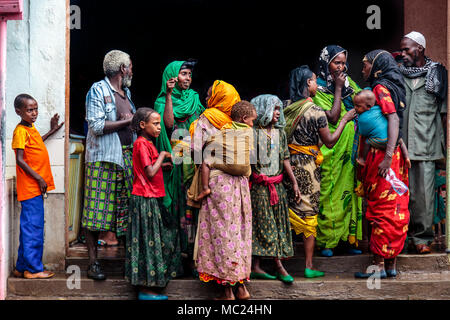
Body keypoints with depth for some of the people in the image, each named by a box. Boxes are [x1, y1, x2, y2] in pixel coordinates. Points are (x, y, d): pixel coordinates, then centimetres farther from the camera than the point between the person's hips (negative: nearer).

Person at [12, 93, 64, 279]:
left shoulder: (32, 128, 14)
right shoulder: (20, 131, -12)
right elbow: (20, 160, -17)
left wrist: (52, 131, 35)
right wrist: (38, 178, -18)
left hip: (37, 187, 9)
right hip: (30, 187, -9)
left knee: (29, 227, 12)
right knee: (33, 228, -5)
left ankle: (22, 267, 19)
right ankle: (33, 269, 1)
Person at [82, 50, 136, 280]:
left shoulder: (126, 92, 19)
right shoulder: (98, 90, -4)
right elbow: (96, 126, -14)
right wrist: (126, 121, -10)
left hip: (127, 156, 7)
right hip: (103, 158, -7)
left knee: (128, 208, 6)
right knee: (97, 209, -6)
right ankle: (93, 263, -2)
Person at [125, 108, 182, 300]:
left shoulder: (147, 143, 16)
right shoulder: (141, 143, -14)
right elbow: (150, 173, -20)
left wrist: (163, 164, 7)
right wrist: (162, 155, -9)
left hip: (152, 199, 10)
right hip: (145, 199, -10)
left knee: (157, 240, 12)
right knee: (147, 241, -5)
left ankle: (148, 284, 19)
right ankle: (145, 289, 2)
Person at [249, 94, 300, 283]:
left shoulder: (279, 132, 12)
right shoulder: (253, 132, -6)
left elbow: (285, 160, 14)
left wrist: (294, 183, 10)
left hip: (277, 186, 6)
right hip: (259, 186, -6)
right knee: (266, 226, -4)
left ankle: (255, 267, 11)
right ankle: (279, 267, -2)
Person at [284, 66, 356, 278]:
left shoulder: (287, 108, 5)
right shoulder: (316, 112, -11)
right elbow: (330, 142, -4)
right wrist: (345, 120, 5)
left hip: (288, 163, 5)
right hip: (307, 166, -5)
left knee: (286, 212, 12)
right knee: (308, 214, 2)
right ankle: (309, 267, 7)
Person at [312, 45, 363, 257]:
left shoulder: (348, 82, 14)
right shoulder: (320, 89, -4)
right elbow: (333, 118, -14)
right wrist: (338, 89, -10)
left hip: (351, 148, 6)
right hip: (332, 150, -5)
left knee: (350, 189, 6)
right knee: (330, 192, -3)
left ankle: (349, 238, 14)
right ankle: (327, 242, 4)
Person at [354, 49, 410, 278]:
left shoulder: (380, 88, -9)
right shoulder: (390, 87, 18)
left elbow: (393, 119, -20)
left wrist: (388, 156, -26)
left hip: (383, 155, -9)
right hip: (395, 155, 9)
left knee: (382, 210, -5)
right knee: (395, 210, 9)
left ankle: (379, 264, 0)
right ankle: (391, 264, 16)